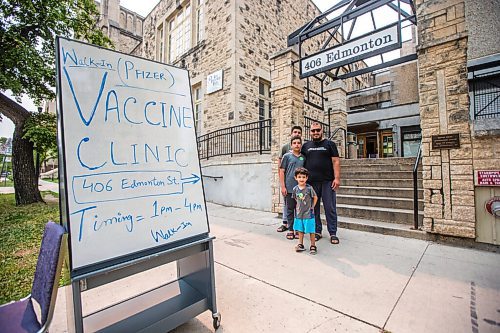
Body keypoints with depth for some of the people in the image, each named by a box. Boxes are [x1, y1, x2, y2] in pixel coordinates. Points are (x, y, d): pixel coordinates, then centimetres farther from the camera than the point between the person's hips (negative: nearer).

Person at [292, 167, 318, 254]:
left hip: (308, 213, -4)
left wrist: (312, 206, -2)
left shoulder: (309, 188, -13)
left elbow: (315, 197, -2)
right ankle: (300, 245, 29)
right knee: (300, 230, 15)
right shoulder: (295, 189, -2)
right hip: (299, 213, 4)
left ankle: (313, 246, 19)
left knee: (311, 231, 4)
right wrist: (298, 206, 8)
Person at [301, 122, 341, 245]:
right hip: (311, 182, 2)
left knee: (330, 208, 1)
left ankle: (333, 233, 12)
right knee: (314, 208, 7)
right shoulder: (306, 146, 14)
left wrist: (337, 178, -9)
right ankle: (317, 231, 20)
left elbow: (336, 161, 1)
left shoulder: (329, 144, 7)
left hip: (327, 182, -2)